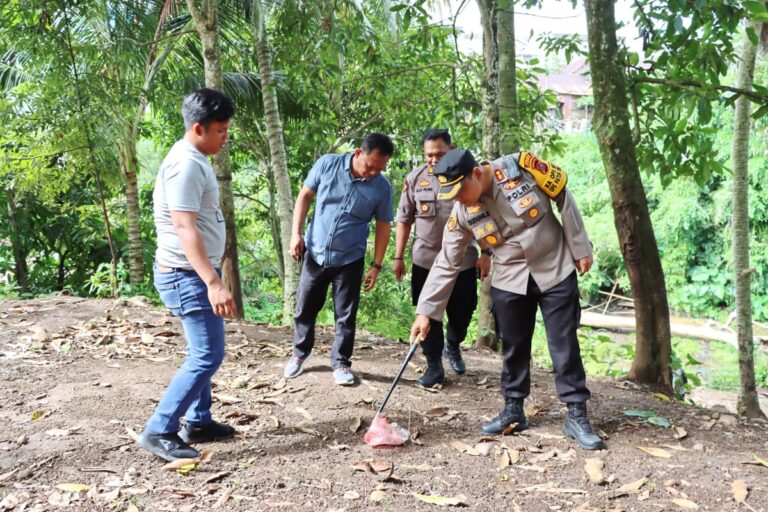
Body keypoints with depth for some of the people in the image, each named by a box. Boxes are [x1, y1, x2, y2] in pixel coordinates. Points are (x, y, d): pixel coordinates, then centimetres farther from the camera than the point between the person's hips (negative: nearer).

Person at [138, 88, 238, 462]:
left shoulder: (195, 159, 12)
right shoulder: (186, 164, -20)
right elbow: (184, 228, -29)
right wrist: (213, 282, -35)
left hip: (197, 271, 11)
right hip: (187, 275, -10)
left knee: (203, 352, 17)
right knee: (207, 355, -8)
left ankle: (199, 422, 28)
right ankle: (159, 431, 0)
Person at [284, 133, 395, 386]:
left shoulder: (382, 187, -10)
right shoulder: (327, 164, -10)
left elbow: (383, 227, -1)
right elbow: (305, 196, 0)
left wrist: (376, 265, -3)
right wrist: (296, 233, -6)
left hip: (350, 260, -1)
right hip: (315, 254, 1)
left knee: (346, 315, 6)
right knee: (305, 308, 13)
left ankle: (341, 363, 23)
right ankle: (299, 353, 35)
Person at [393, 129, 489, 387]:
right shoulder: (415, 179, -1)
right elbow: (404, 220, 5)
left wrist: (486, 253, -3)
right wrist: (398, 257, 3)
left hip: (463, 260, 0)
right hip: (426, 259, 0)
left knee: (462, 312, 11)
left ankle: (453, 347, 40)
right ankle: (434, 365, 16)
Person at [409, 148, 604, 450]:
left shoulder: (522, 168, -20)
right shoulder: (462, 213, -11)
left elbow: (564, 200, -8)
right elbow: (446, 263, -6)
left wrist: (580, 249, -6)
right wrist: (426, 311, -9)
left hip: (556, 270, -2)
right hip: (510, 281, 3)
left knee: (565, 344, 0)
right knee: (514, 348, 8)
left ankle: (577, 415, 10)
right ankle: (513, 410, 24)